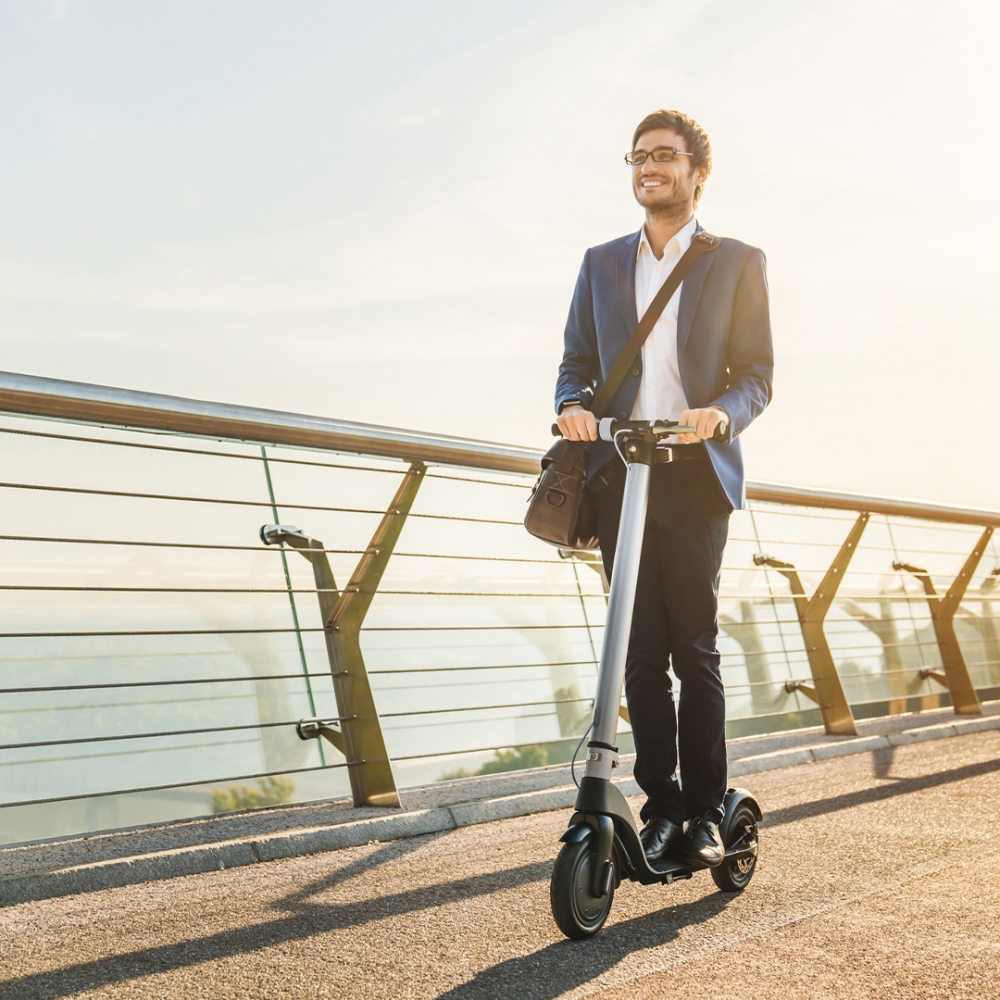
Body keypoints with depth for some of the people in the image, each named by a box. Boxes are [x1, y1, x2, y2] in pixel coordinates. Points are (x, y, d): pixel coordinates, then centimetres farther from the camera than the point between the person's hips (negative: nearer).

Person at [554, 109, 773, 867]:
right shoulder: (602, 263, 19)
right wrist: (574, 405, -7)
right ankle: (661, 805, 9)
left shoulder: (738, 262, 10)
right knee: (642, 650, 2)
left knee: (695, 649, -3)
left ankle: (705, 811, 7)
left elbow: (757, 375, 5)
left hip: (695, 475, -2)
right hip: (619, 475, 3)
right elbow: (577, 362, 16)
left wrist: (721, 412, -18)